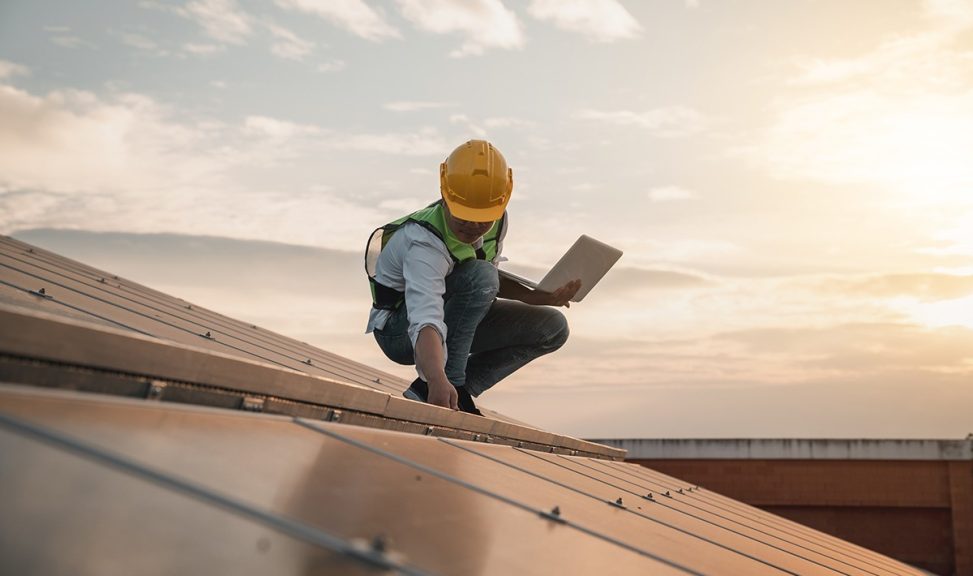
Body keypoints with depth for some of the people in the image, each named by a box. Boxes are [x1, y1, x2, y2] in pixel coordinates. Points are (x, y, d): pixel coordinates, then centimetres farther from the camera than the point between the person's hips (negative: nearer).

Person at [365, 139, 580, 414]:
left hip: (454, 318, 8)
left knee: (553, 327, -2)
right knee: (479, 276, -33)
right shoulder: (424, 243, -34)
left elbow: (493, 281, 8)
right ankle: (441, 386, -25)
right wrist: (438, 381, -64)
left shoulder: (497, 222, -10)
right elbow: (425, 323, -48)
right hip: (399, 329, -8)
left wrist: (538, 297, -8)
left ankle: (455, 391, -6)